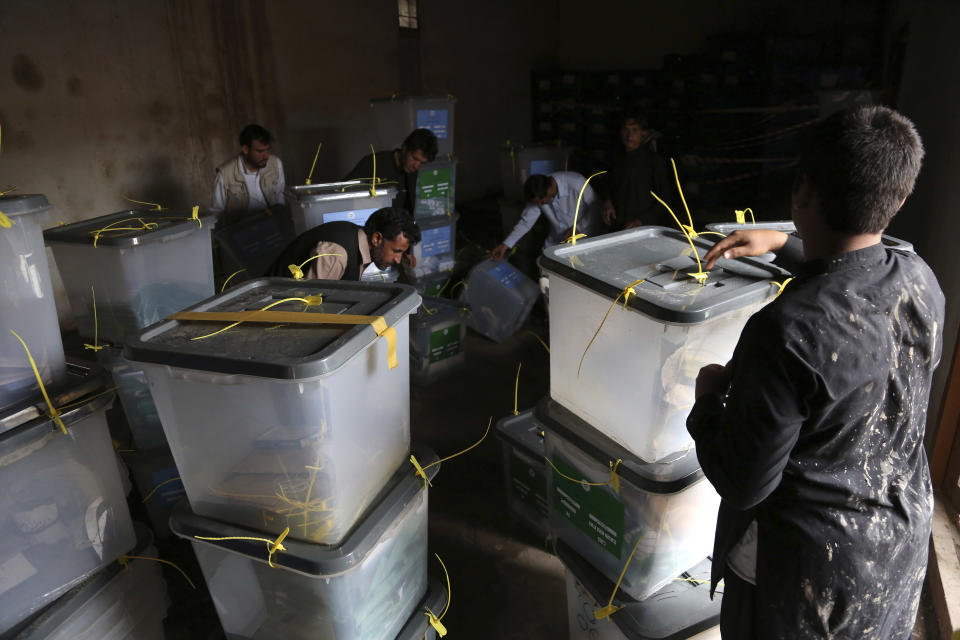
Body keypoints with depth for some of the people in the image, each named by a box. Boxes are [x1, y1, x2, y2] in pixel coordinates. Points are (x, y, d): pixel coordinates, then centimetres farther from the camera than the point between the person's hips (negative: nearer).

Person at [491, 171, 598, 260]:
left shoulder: (576, 183, -29)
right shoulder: (537, 194, -14)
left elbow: (595, 207, -15)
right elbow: (526, 221, -6)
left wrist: (578, 227, -22)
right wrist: (505, 244, -14)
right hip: (556, 241, 4)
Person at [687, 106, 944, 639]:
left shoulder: (787, 334, -36)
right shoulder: (922, 281, -12)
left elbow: (742, 485, -25)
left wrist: (709, 396, -11)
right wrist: (784, 246, 18)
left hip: (813, 564, -6)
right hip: (904, 535, 7)